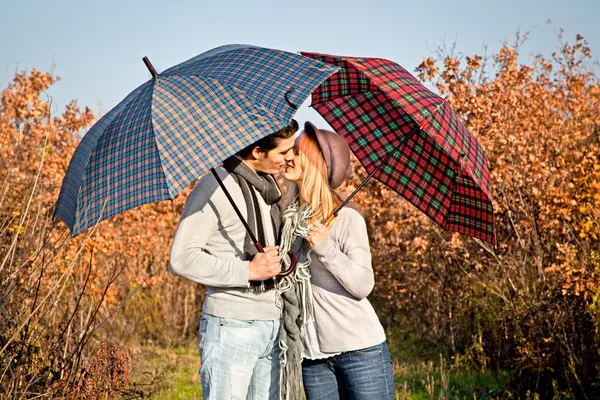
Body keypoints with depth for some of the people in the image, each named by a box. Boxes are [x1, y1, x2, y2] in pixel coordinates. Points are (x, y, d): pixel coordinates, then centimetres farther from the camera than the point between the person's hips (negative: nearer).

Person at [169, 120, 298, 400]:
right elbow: (182, 259, -18)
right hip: (232, 327, -8)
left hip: (273, 325, 8)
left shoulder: (269, 185, 13)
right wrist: (248, 271, -19)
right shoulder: (215, 187, -12)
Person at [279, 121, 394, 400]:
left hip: (359, 348, -5)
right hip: (313, 356, 5)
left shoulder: (346, 217, -8)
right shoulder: (289, 218, 7)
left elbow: (363, 286, -11)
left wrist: (326, 248, -22)